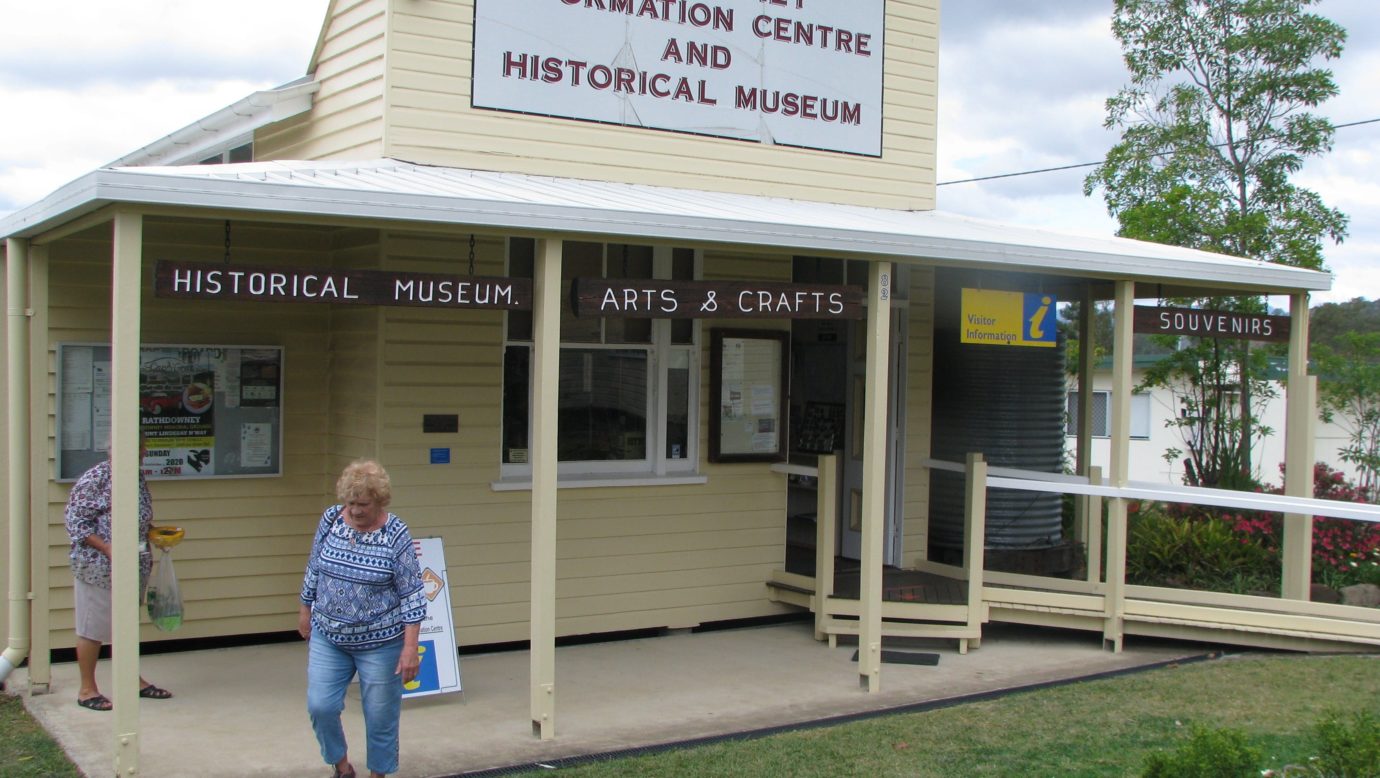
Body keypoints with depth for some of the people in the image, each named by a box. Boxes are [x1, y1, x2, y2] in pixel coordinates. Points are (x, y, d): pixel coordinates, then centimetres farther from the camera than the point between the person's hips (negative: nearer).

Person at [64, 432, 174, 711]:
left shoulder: (139, 478, 8)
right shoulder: (94, 479, -16)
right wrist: (108, 549, -23)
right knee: (92, 629, 2)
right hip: (98, 568, -8)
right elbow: (76, 522, -16)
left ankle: (133, 680, 29)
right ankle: (87, 689, 13)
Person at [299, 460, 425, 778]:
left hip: (379, 642, -3)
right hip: (327, 637, 3)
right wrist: (305, 610, 16)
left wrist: (410, 648, -16)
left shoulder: (396, 535, -15)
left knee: (380, 714, 5)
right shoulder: (331, 519, -4)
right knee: (320, 706, -1)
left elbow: (412, 595, -13)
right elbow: (314, 568, 10)